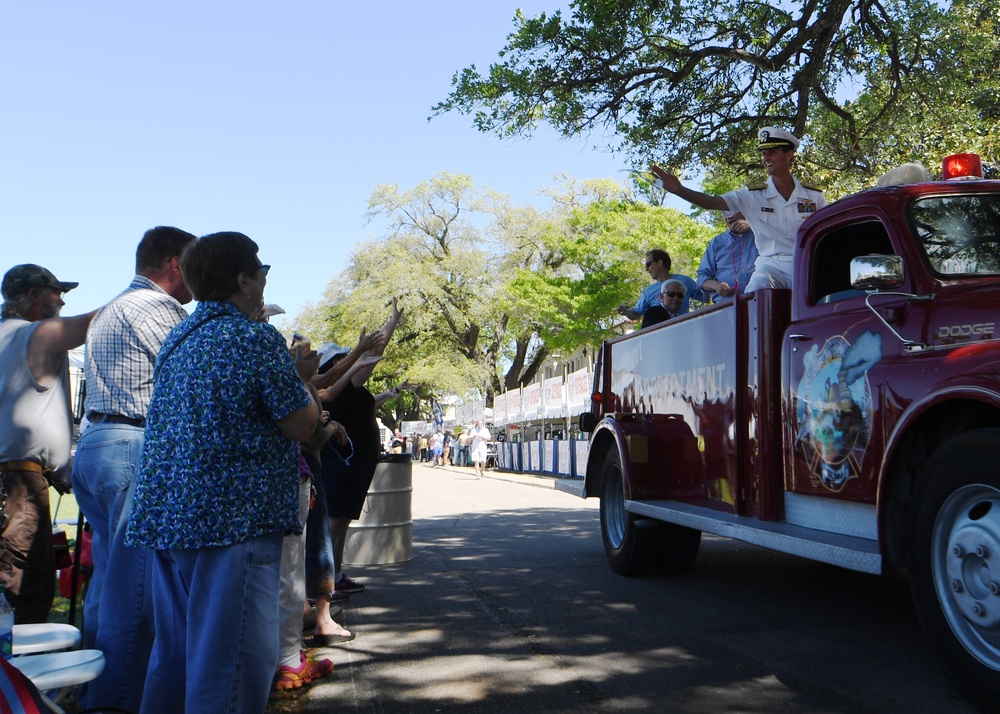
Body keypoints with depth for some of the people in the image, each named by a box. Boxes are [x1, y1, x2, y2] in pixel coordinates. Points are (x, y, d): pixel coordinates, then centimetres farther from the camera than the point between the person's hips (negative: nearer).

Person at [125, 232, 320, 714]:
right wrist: (299, 377, 7)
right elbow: (302, 424, -11)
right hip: (234, 517, -9)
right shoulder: (258, 338, -12)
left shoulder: (178, 339, 14)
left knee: (174, 654, 19)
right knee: (234, 657, -2)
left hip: (164, 513, 9)